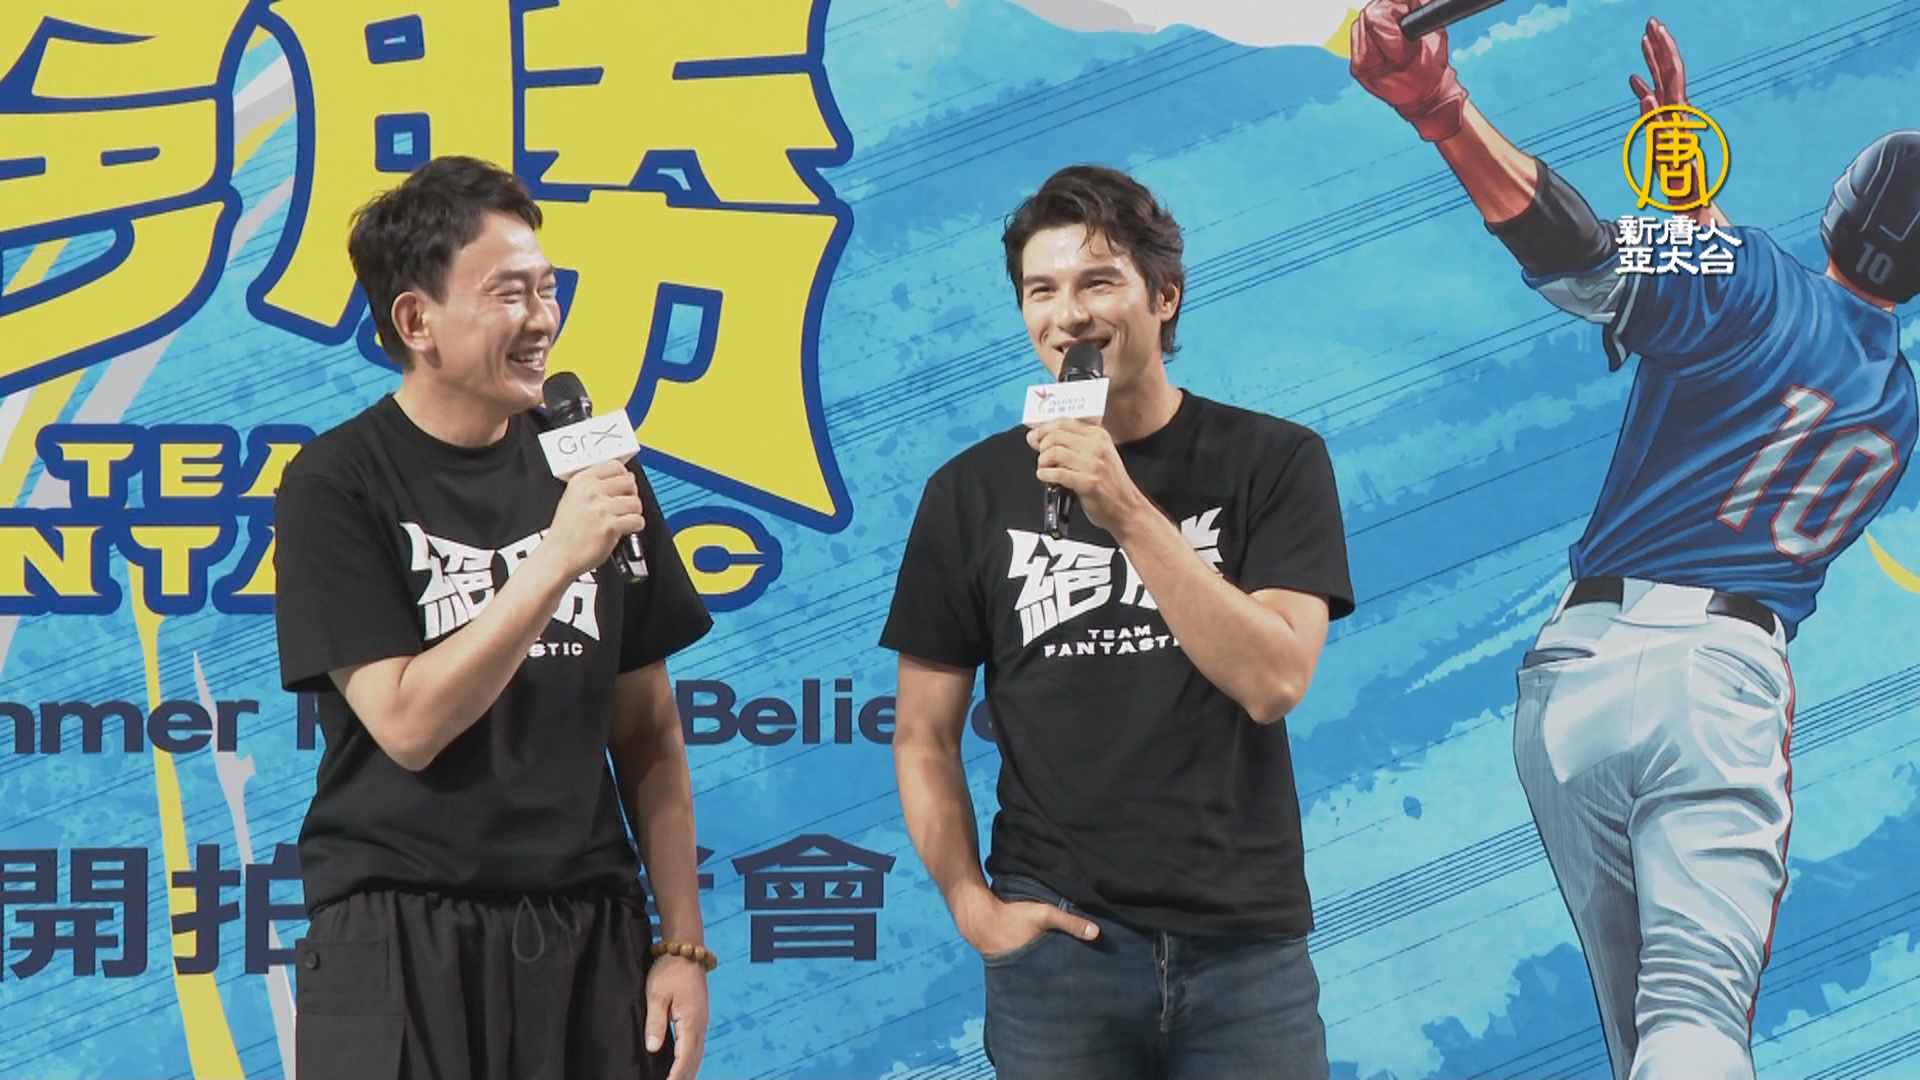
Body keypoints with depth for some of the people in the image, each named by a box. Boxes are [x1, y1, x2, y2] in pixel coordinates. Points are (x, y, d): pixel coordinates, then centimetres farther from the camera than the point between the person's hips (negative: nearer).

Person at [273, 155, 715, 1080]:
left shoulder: (588, 469, 9)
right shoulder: (336, 486, -5)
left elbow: (647, 730, 11)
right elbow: (408, 724, -14)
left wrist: (682, 941, 4)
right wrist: (555, 560, -20)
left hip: (585, 934, 4)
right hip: (402, 938, -4)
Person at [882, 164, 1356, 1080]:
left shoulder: (1273, 463, 0)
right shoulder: (973, 493, 4)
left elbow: (1273, 681, -13)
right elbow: (924, 736, 8)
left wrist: (1127, 510, -19)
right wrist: (971, 904, -6)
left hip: (1245, 943, -1)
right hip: (1057, 941, 1)